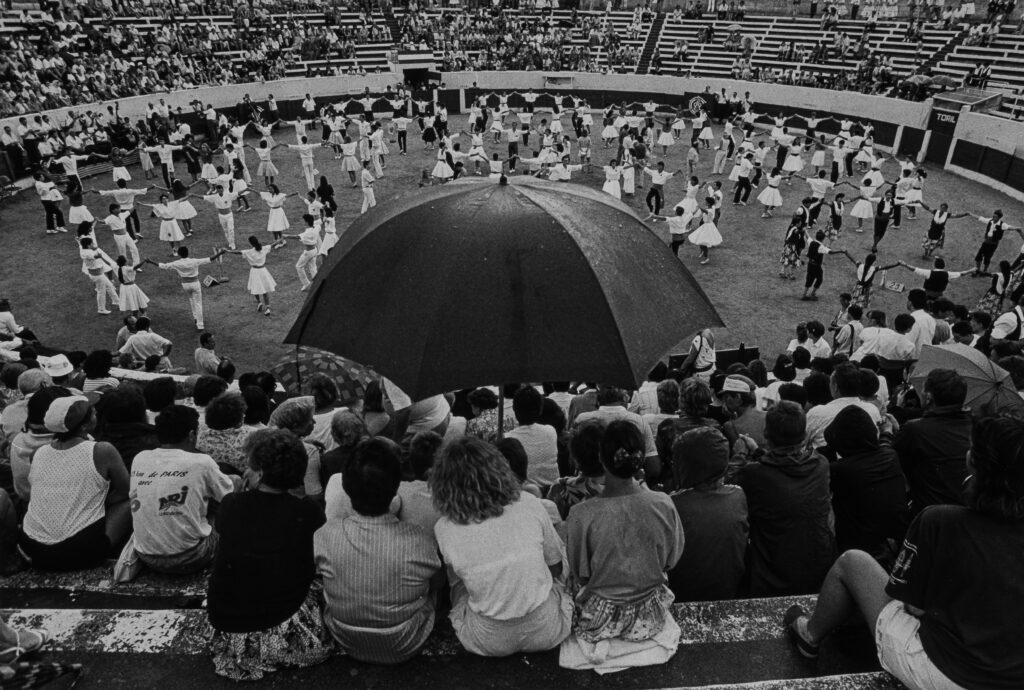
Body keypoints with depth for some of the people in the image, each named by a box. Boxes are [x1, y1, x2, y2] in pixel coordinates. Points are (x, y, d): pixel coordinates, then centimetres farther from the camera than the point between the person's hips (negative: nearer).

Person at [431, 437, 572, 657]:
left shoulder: (444, 529, -13)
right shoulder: (529, 504, -12)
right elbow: (556, 567, 2)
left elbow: (454, 578, 5)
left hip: (489, 643, 0)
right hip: (546, 632, 1)